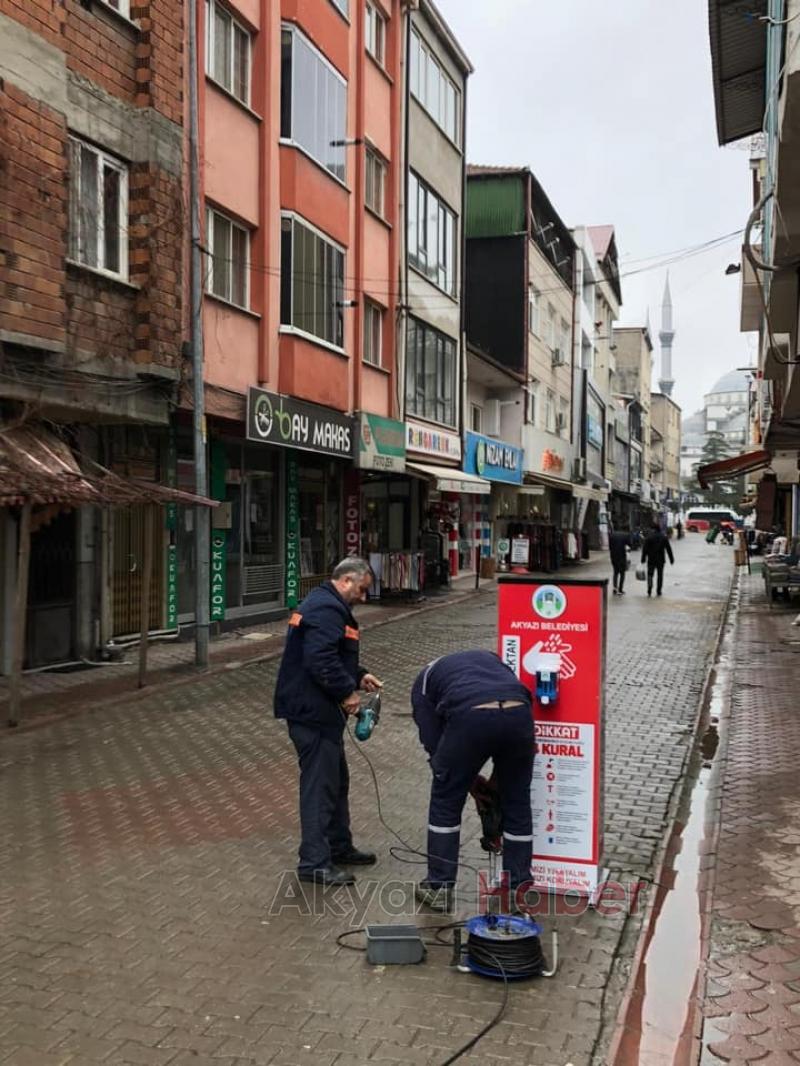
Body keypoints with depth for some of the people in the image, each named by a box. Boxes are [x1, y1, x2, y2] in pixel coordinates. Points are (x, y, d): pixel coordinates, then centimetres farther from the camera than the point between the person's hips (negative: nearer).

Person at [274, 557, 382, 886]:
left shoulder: (325, 604, 16)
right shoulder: (327, 609, -19)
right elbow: (320, 661, -29)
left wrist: (359, 676, 13)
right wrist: (347, 692, -19)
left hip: (316, 710, 11)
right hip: (313, 711, -11)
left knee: (336, 780, 20)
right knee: (320, 785, -4)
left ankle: (339, 846, 32)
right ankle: (314, 862, 4)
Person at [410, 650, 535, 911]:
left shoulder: (425, 679, 32)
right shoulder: (490, 658, 41)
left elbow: (433, 742, 21)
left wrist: (475, 784, 30)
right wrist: (497, 776, 35)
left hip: (470, 716, -3)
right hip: (518, 712, 3)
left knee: (445, 802, 20)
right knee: (517, 804, 23)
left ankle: (439, 888, 27)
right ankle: (519, 890, 33)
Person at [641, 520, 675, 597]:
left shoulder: (648, 537, -6)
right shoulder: (663, 537, 1)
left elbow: (644, 549, -8)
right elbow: (668, 549, 4)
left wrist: (643, 559, -4)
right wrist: (671, 559, 10)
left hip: (651, 560, -2)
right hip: (661, 560, 2)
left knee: (650, 574, 5)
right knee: (660, 575, 11)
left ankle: (649, 591, -12)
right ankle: (658, 591, 10)